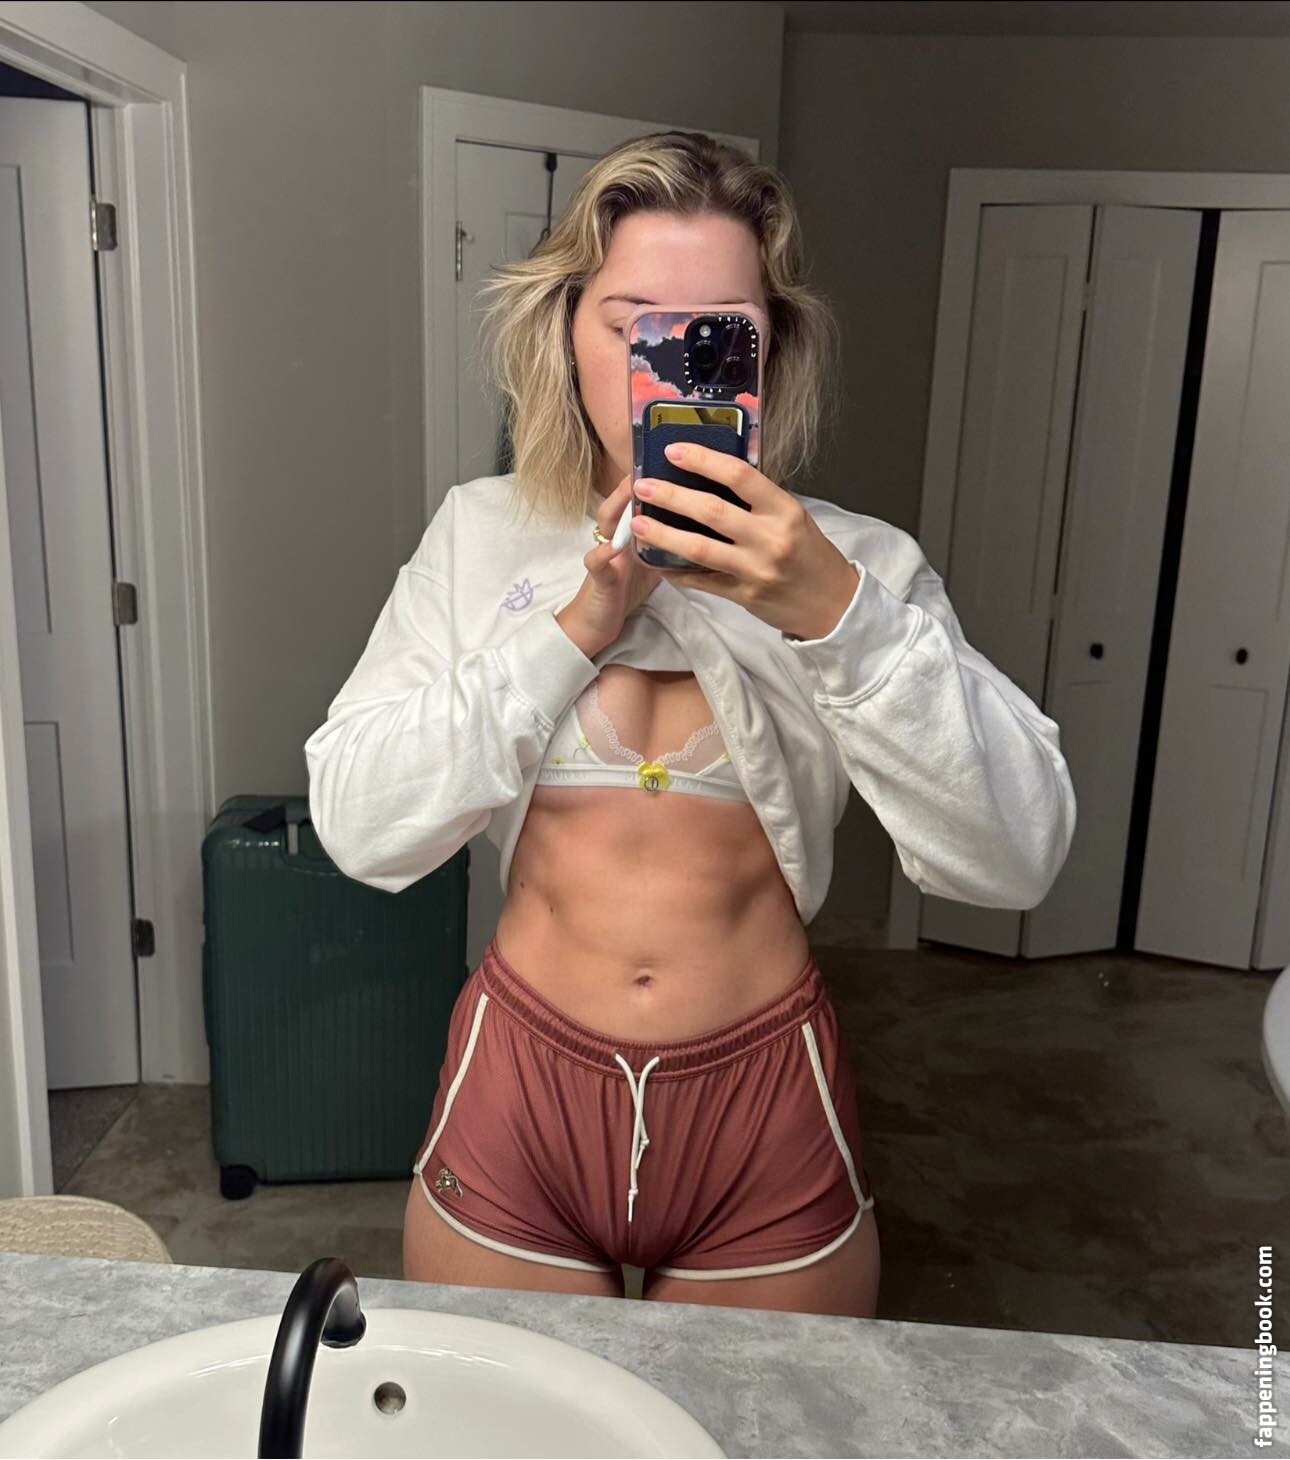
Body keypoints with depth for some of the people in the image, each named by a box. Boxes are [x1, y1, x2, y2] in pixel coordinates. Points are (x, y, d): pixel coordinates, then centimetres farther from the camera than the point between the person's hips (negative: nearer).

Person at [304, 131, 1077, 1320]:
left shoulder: (852, 565, -6)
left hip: (766, 1111, 0)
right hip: (518, 1096, 1)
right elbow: (361, 830, -10)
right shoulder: (483, 535, -2)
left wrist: (837, 616, -28)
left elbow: (1016, 859, -16)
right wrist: (574, 627, -19)